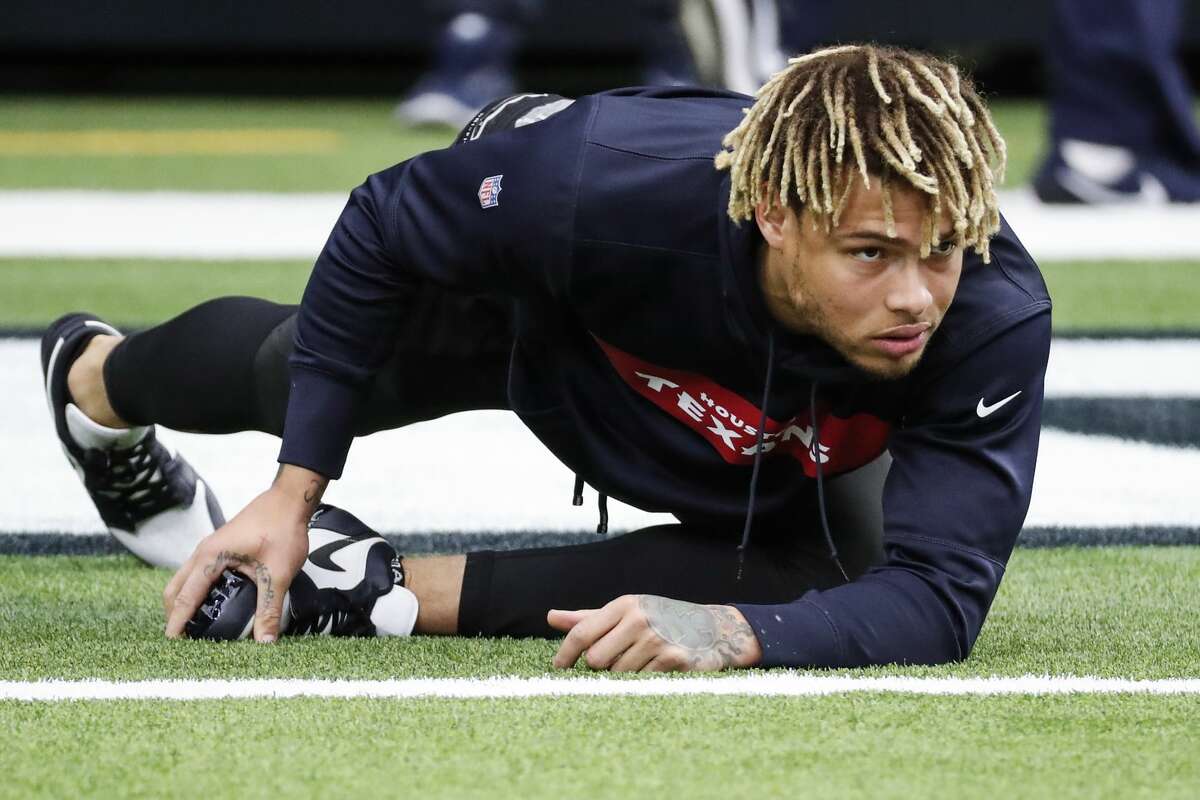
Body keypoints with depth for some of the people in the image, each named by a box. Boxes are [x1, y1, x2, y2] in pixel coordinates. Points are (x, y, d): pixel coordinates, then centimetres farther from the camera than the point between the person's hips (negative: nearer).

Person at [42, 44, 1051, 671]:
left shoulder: (994, 315, -46)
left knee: (836, 578, -27)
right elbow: (378, 231, -25)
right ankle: (94, 375, 62)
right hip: (529, 308, -1)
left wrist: (730, 632, -65)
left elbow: (938, 595, -49)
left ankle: (399, 589, -8)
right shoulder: (602, 179, -46)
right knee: (286, 374, 23)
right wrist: (296, 490, -24)